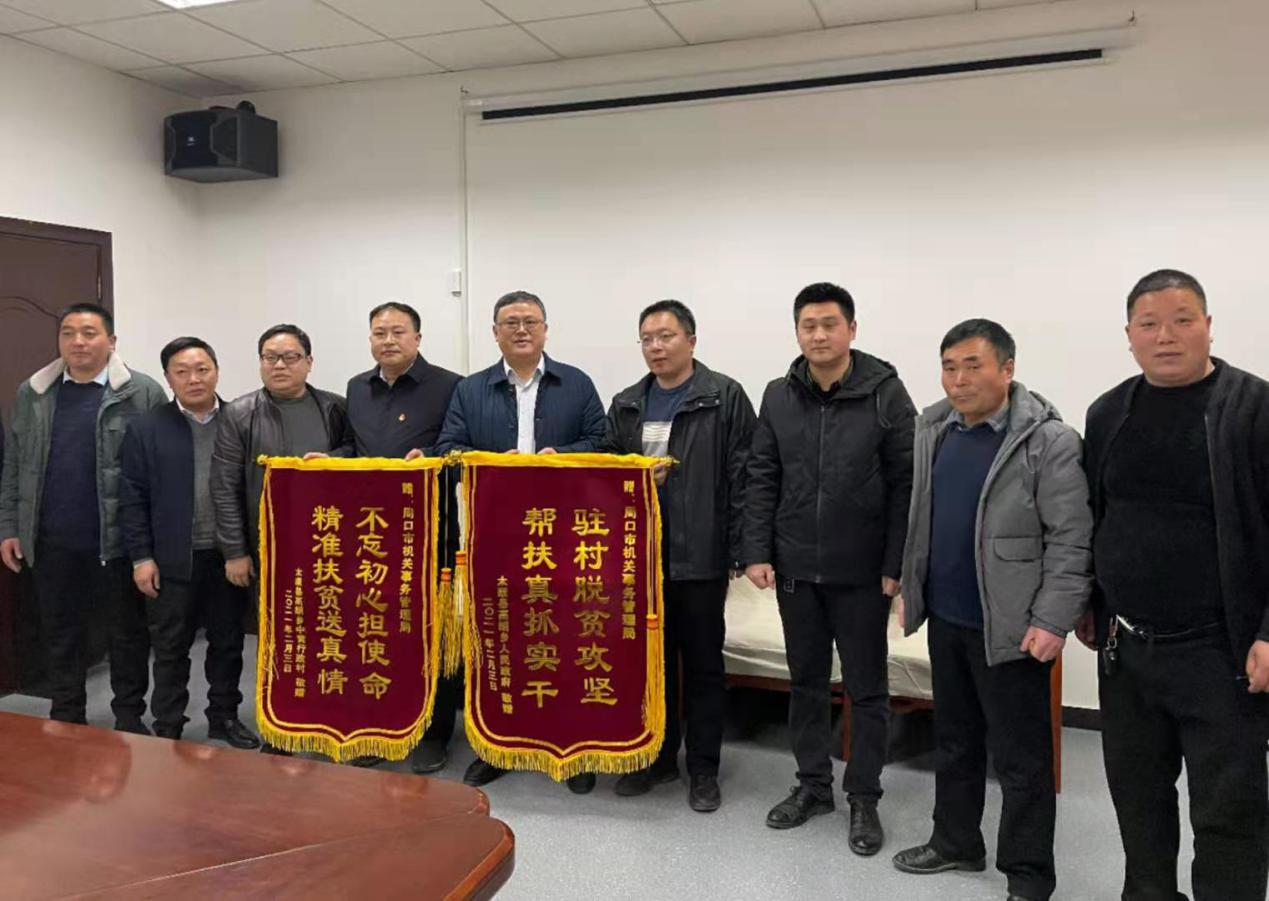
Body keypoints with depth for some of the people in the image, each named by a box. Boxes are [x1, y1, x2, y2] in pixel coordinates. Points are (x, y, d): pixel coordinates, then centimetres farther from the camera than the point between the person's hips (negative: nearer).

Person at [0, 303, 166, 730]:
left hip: (120, 539, -3)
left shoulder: (143, 393, -6)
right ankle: (66, 720, 29)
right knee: (60, 634, 14)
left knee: (128, 632, 8)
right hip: (53, 541, 4)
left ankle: (130, 719, 22)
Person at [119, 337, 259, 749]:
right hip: (172, 560, -1)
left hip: (229, 556, 1)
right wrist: (141, 557, -6)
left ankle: (224, 717, 29)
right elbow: (132, 498, -1)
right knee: (170, 649, 10)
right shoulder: (147, 428, -1)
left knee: (228, 644, 13)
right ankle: (167, 730, 22)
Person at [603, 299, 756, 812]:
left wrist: (737, 552, -13)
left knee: (703, 663, 8)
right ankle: (658, 757, 30)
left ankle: (704, 769, 21)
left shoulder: (724, 398, -5)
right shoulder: (626, 405, 12)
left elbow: (741, 479, -9)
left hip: (699, 555, -5)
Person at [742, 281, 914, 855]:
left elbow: (906, 484, -8)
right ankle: (812, 786, 32)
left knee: (866, 688, 9)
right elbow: (761, 480, 5)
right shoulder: (778, 397, 3)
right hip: (794, 569, 4)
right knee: (806, 682, 16)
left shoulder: (886, 394, -8)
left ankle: (863, 798, 26)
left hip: (861, 572, -3)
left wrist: (896, 565, -11)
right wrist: (757, 552, -2)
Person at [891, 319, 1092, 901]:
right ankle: (955, 843, 37)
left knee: (1021, 757, 6)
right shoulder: (933, 429, 6)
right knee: (954, 740, 20)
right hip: (945, 618, 7)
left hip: (1009, 627, -6)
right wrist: (911, 588, 14)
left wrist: (1052, 621, -18)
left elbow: (1070, 541, -15)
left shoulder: (1049, 441, -14)